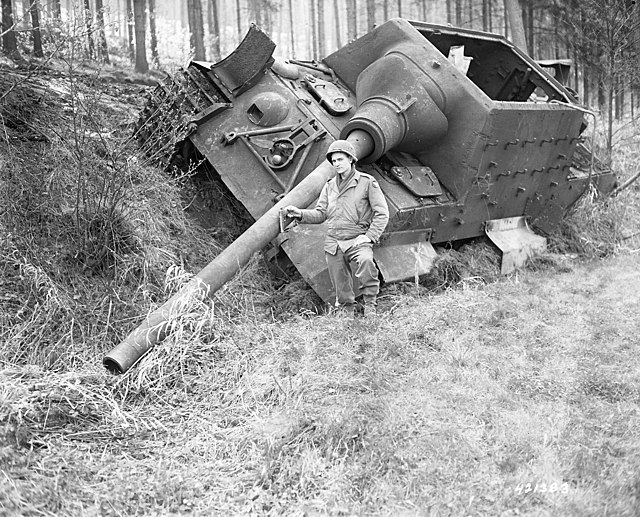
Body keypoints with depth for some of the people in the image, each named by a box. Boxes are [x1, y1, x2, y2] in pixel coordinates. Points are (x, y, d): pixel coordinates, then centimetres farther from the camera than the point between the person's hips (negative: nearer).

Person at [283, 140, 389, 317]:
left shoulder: (367, 182, 1)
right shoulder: (330, 186, 15)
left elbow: (382, 213, -2)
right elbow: (320, 214, 14)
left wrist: (369, 237, -12)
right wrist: (300, 214, -3)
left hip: (357, 241, -4)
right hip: (333, 243, 5)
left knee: (365, 261, -35)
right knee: (341, 288, 6)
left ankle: (370, 304, -22)